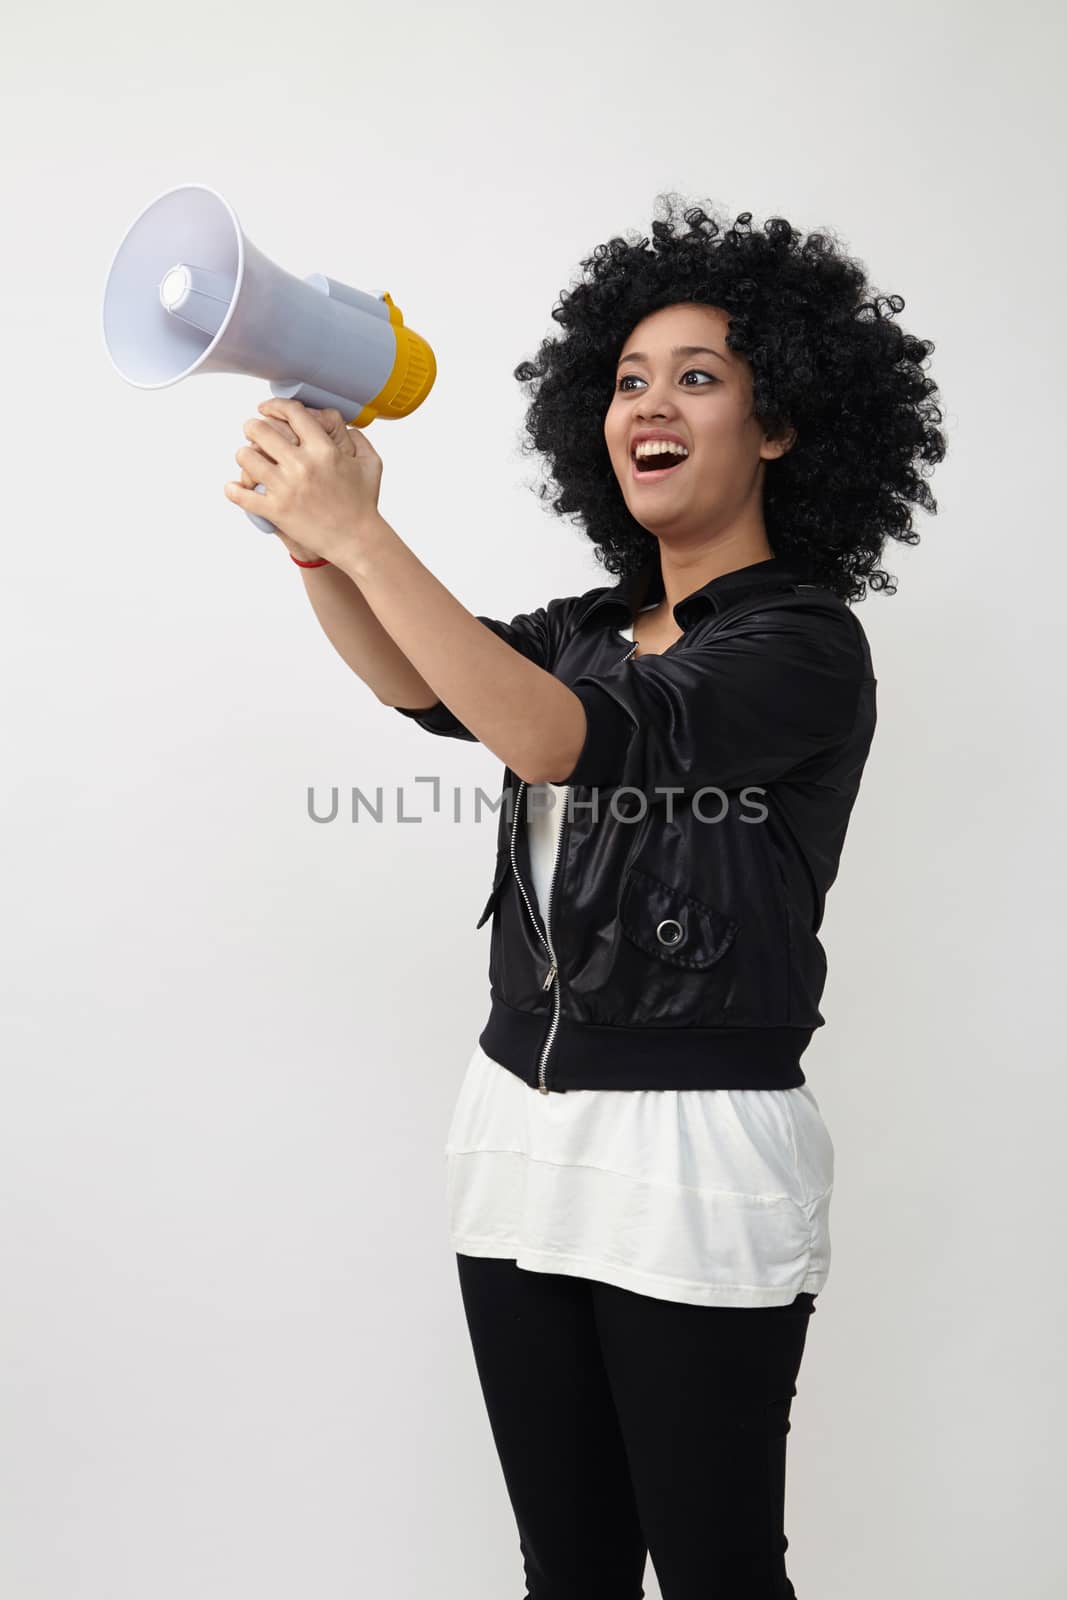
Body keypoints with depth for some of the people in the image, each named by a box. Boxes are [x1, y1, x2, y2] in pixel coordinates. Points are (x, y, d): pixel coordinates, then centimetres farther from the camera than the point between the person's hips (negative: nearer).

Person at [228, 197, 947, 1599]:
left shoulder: (806, 644, -9)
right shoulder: (589, 629, 13)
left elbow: (567, 741, -25)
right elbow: (425, 687, -8)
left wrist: (362, 533, -28)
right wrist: (313, 538, -25)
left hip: (696, 1149, -6)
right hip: (521, 1115, 6)